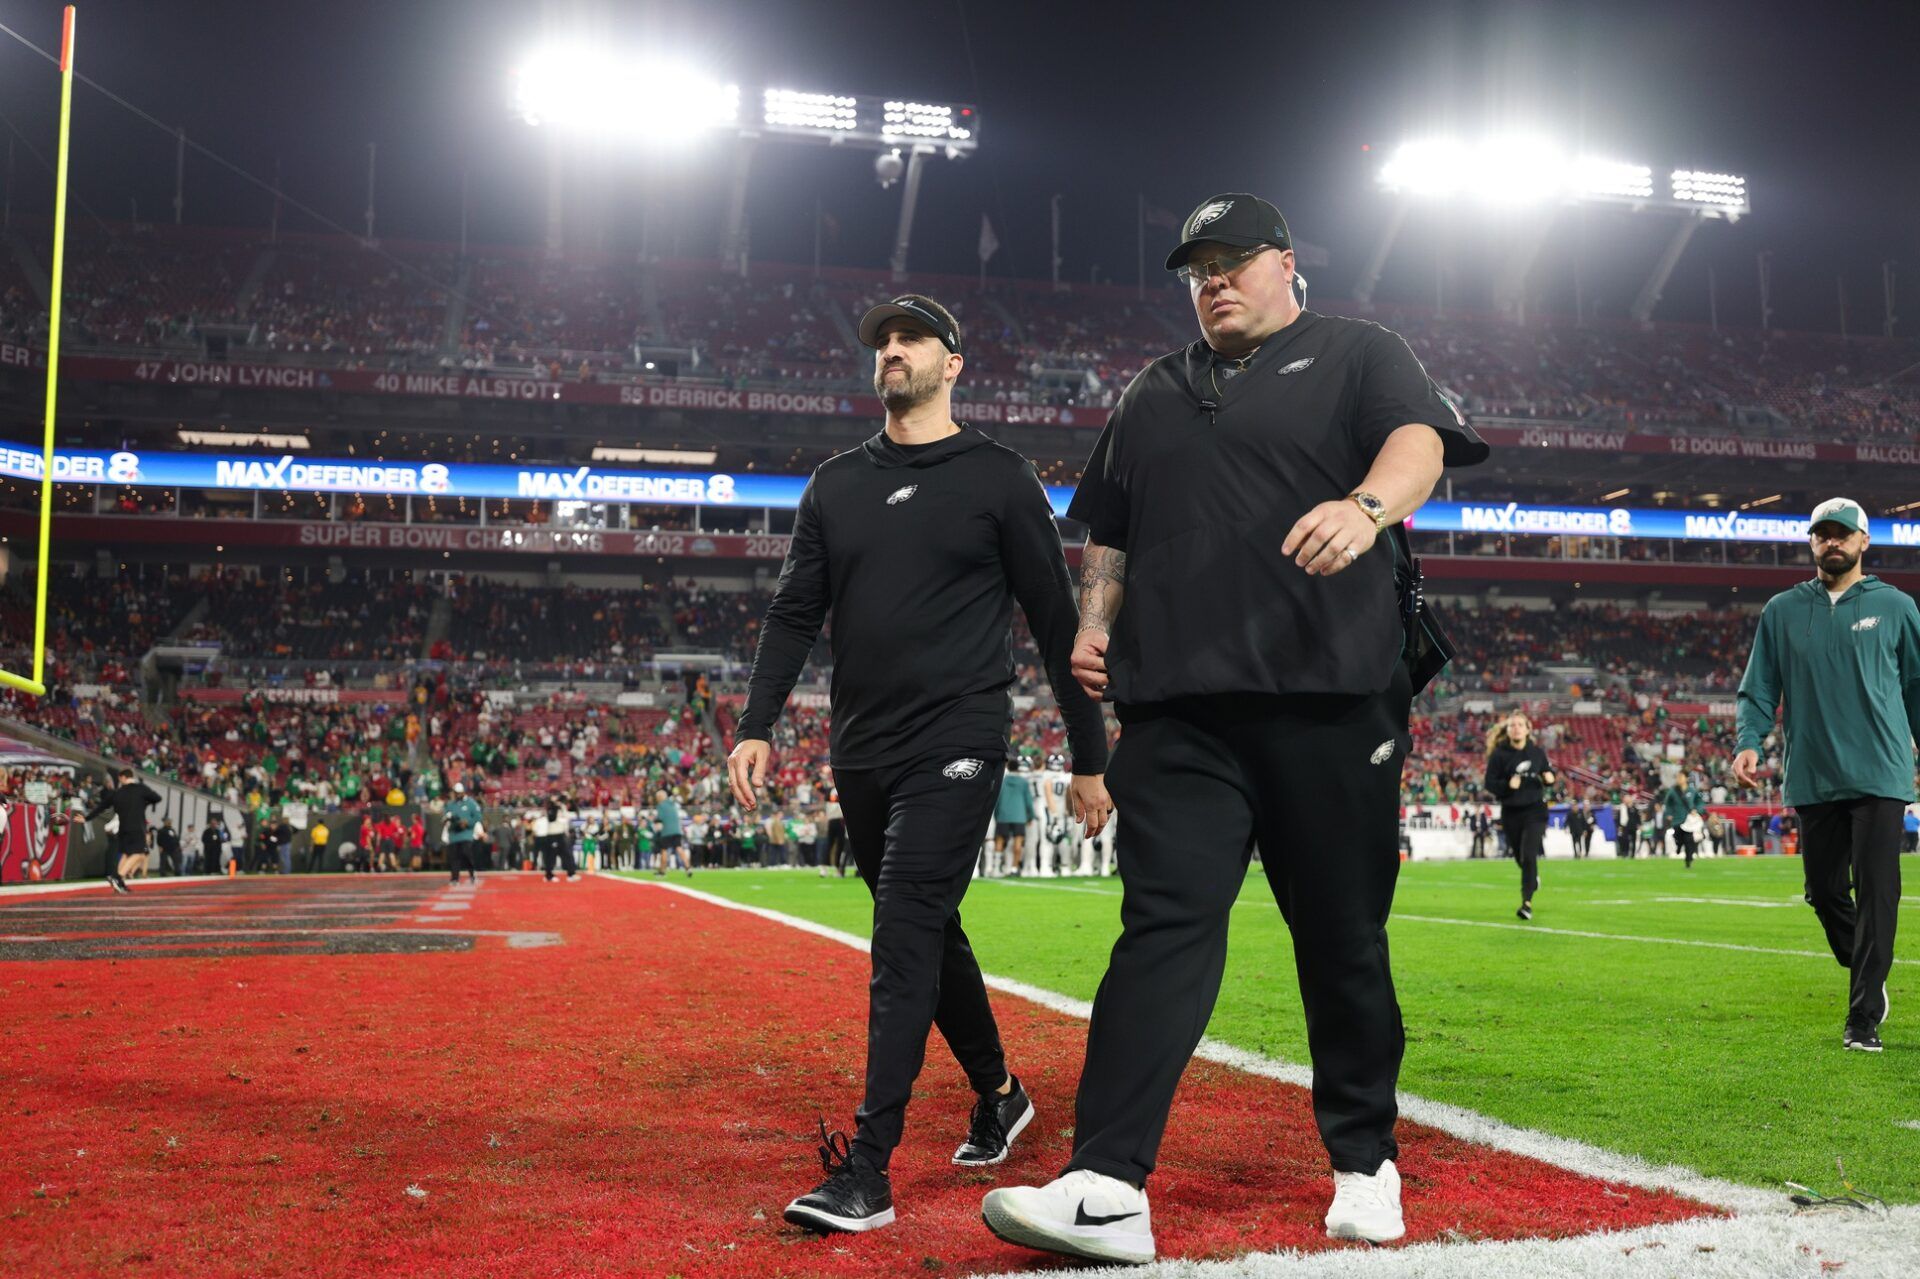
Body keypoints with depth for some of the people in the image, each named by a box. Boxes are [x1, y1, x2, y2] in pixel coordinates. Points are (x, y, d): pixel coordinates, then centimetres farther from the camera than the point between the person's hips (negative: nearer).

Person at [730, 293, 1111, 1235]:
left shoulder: (999, 478, 1)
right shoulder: (835, 485, 13)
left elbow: (1055, 622, 1)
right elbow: (795, 614, 11)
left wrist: (1091, 757, 0)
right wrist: (757, 726, -2)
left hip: (955, 743, -5)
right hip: (862, 752, 6)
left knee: (906, 936, -15)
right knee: (929, 935, 15)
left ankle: (866, 1171, -17)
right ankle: (997, 1096, 35)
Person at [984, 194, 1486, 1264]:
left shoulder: (1360, 357, 11)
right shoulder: (1153, 398, 25)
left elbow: (1420, 442, -9)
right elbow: (1111, 537, 28)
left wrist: (1366, 505, -31)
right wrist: (1094, 625, 9)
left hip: (1333, 699, -3)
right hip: (1180, 707, 3)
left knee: (1345, 939, 3)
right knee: (1166, 926, -9)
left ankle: (1365, 1164, 20)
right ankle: (1108, 1188, -16)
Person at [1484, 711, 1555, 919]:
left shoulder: (1537, 752, 0)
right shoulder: (1499, 754, -7)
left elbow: (1547, 771, 15)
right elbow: (1489, 784, -6)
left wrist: (1550, 778, -8)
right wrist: (1508, 784, -24)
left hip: (1534, 810, -1)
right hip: (1511, 813, 1)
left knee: (1529, 855, -14)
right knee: (1520, 856, 15)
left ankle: (1527, 902, -13)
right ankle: (1533, 877, 49)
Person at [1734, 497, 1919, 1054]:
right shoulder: (1782, 611, 10)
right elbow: (1759, 689, 9)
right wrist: (1750, 743, -8)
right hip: (1811, 779, 3)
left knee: (1875, 893, -7)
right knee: (1824, 890, 8)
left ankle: (1864, 1019, -3)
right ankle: (1867, 980, 32)